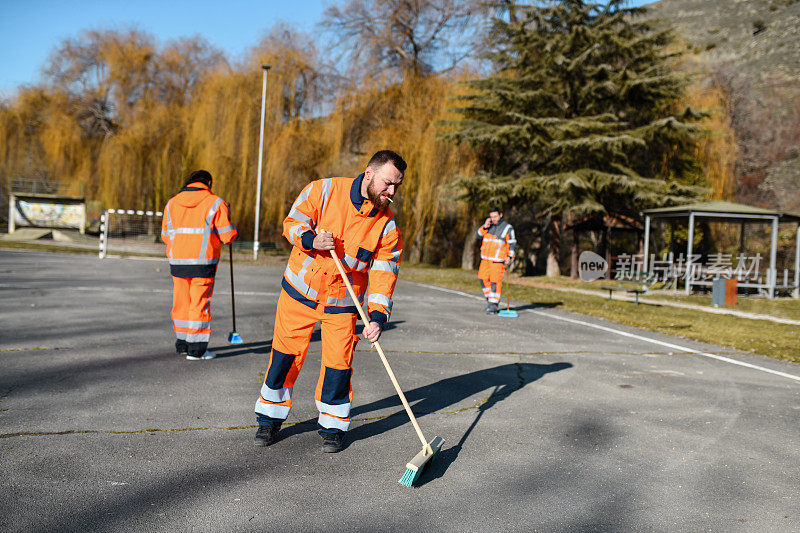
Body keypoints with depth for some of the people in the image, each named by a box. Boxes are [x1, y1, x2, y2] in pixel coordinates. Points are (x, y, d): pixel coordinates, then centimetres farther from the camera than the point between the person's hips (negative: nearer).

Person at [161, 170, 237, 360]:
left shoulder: (172, 203, 11)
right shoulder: (215, 203, -5)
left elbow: (166, 235, 14)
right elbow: (227, 236, -7)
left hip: (177, 262, 5)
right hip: (203, 262, -5)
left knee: (181, 302, 14)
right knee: (200, 303, 0)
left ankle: (182, 343, 26)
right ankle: (196, 349, 2)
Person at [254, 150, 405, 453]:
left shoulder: (387, 226, -7)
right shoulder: (324, 190, -11)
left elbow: (384, 275, -10)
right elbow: (293, 222, -6)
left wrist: (377, 317, -21)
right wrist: (311, 240, -27)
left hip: (342, 303, 1)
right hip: (300, 291, 0)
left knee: (338, 363, -2)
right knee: (285, 355, 6)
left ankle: (332, 427, 20)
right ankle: (270, 420, 25)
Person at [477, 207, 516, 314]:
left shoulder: (507, 228, -5)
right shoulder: (489, 224, 10)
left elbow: (512, 244, -4)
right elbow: (479, 235, 4)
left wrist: (509, 257, -15)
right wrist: (485, 226, -12)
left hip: (498, 260, -6)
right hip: (486, 258, 6)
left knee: (495, 281, -8)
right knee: (483, 278, 8)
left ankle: (493, 306, -2)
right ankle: (490, 298, 27)